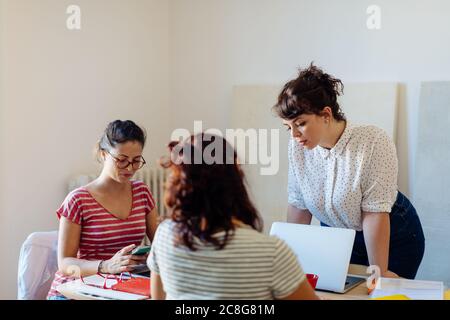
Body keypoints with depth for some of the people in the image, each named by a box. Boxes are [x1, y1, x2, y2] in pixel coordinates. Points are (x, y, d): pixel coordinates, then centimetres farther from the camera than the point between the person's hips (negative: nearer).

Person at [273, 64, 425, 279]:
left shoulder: (374, 142, -27)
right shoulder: (298, 146, -14)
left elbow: (374, 213, -28)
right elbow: (299, 206, -6)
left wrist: (379, 272, -25)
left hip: (392, 237, -4)